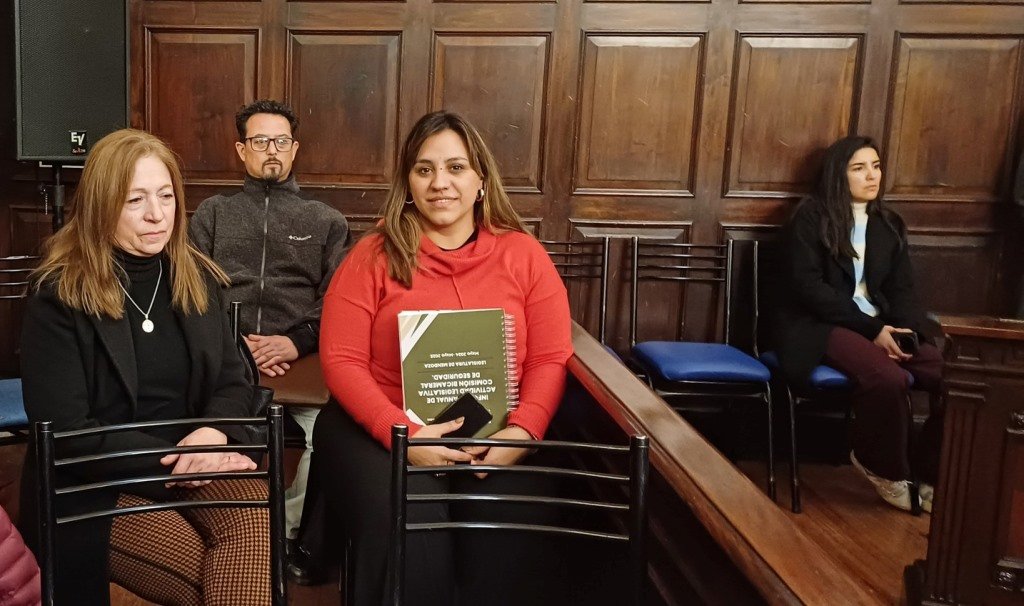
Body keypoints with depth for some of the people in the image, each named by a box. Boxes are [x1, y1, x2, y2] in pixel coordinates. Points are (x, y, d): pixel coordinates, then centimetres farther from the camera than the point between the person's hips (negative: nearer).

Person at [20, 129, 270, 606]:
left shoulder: (197, 277, 7)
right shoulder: (58, 295, -7)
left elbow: (233, 382, 8)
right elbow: (63, 432, -12)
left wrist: (215, 433, -16)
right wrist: (175, 459, -19)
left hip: (190, 466, 4)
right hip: (94, 485, -3)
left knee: (251, 509, -29)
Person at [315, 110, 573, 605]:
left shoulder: (522, 254, 7)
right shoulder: (373, 256, 3)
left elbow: (550, 360, 3)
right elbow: (341, 361, -2)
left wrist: (522, 431, -15)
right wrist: (403, 434, -17)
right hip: (383, 430, -1)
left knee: (511, 533, -26)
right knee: (405, 529, -28)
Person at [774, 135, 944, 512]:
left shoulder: (889, 225, 16)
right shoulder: (811, 218, -4)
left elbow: (902, 289, 13)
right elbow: (807, 286, -12)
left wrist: (907, 331, -10)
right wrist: (871, 329, -17)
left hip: (881, 327, 6)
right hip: (819, 325, -6)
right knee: (888, 378, -33)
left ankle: (927, 472, 4)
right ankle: (884, 468, -4)